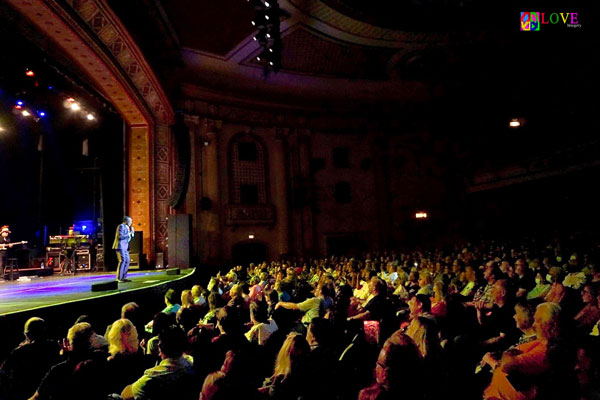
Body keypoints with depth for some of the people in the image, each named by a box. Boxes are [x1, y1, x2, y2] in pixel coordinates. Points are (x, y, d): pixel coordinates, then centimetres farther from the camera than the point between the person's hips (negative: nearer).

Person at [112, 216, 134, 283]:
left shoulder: (126, 227, 19)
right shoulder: (121, 226, -9)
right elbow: (120, 236, -20)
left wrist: (132, 233, 9)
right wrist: (129, 233, -13)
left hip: (124, 247, 10)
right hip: (120, 246, -10)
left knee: (127, 261, 5)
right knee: (122, 261, -14)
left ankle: (123, 277, 7)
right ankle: (118, 278, -12)